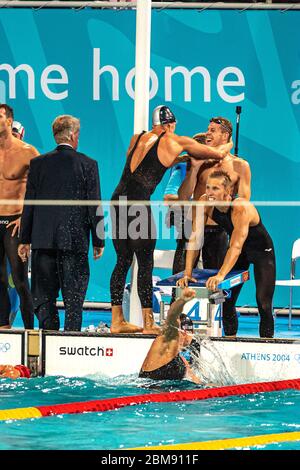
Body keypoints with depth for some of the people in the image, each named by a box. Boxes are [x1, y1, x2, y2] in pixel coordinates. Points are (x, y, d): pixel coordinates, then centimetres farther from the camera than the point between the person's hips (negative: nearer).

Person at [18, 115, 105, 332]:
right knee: (74, 295, 3)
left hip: (43, 240, 2)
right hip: (75, 240, -2)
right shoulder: (88, 164, -3)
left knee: (43, 296, 7)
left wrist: (25, 239, 10)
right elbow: (94, 206, -3)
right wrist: (98, 241, 4)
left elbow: (29, 204, 5)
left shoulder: (38, 163, 3)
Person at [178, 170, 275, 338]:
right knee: (227, 301, 0)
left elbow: (236, 246, -41)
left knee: (263, 304, -12)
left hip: (261, 251, -5)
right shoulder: (204, 203, -20)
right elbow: (195, 239, -20)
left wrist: (220, 275, -51)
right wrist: (188, 273, -27)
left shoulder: (241, 208, -35)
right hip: (239, 253, 5)